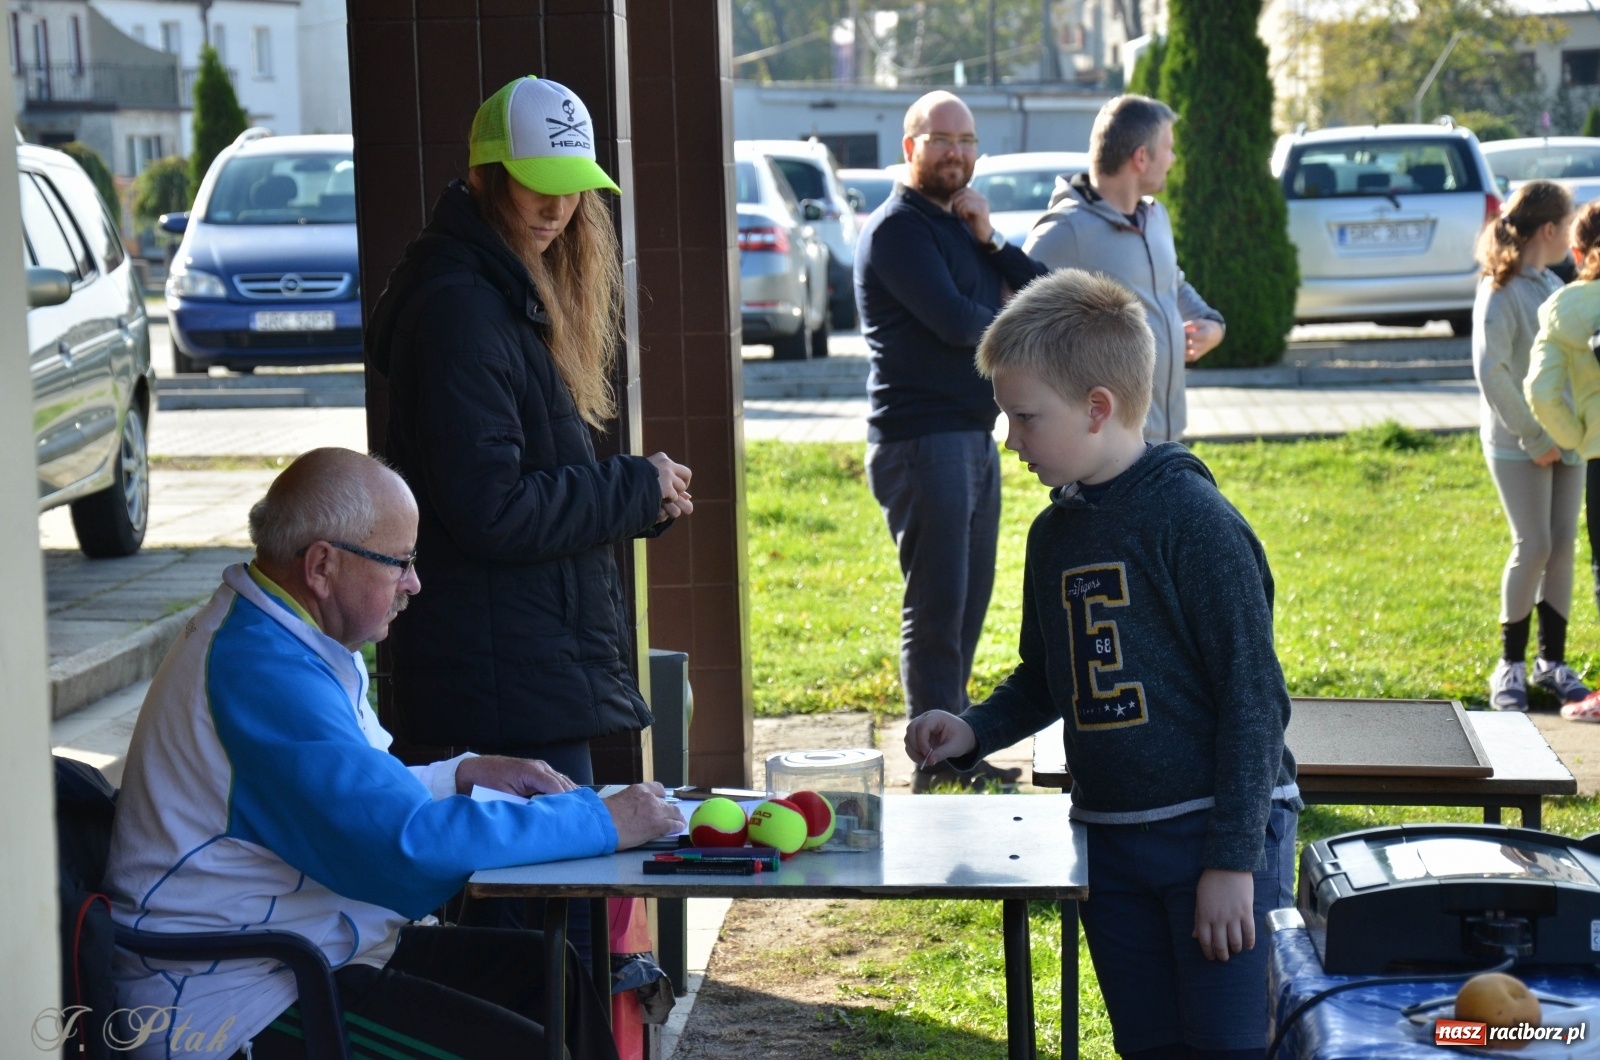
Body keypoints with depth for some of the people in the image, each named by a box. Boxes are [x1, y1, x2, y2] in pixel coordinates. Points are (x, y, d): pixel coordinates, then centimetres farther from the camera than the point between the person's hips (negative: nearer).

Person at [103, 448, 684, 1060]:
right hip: (225, 1006, -11)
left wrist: (466, 774, 10)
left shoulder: (266, 633, 12)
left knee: (545, 969, 6)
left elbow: (358, 795, 26)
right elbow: (406, 838, -29)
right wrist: (602, 823, -22)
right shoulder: (264, 671, -23)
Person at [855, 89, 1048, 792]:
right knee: (935, 609, -7)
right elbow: (957, 323, -20)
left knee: (967, 603, 13)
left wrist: (990, 241, -4)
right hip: (922, 438, -9)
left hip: (975, 435, 9)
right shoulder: (898, 228, -9)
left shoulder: (960, 224, 19)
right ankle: (937, 765, -3)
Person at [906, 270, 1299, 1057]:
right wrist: (974, 731, 3)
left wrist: (1234, 859, -16)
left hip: (1219, 830, -7)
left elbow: (1252, 692, -15)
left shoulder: (1193, 520, -14)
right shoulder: (1054, 534, 10)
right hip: (1110, 838, 7)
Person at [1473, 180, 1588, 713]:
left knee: (1563, 546, 6)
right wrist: (1533, 437, -16)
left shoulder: (1553, 285, 12)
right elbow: (1490, 370, -19)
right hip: (1517, 445, -7)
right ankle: (1510, 664, 6)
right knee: (1533, 548, -8)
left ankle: (1552, 660, 16)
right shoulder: (1501, 290, -12)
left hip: (1564, 440, 7)